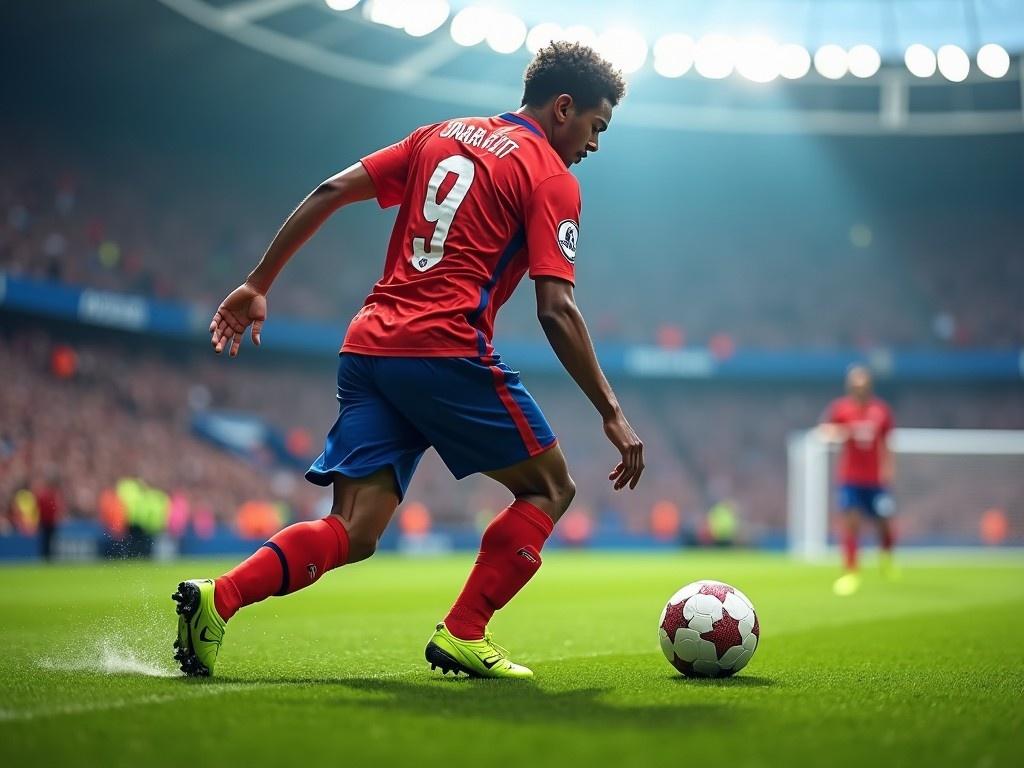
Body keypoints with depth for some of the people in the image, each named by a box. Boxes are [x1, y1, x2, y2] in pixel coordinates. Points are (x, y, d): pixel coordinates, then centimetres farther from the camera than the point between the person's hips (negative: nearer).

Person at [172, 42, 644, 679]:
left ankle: (217, 597, -17)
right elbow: (556, 310, -9)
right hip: (448, 352, -6)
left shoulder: (441, 137, 21)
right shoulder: (552, 178, 2)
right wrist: (612, 413, -4)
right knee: (550, 487, 12)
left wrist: (257, 286, 17)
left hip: (368, 346, 6)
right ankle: (463, 635, 2)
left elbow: (332, 191, 15)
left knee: (353, 535, 4)